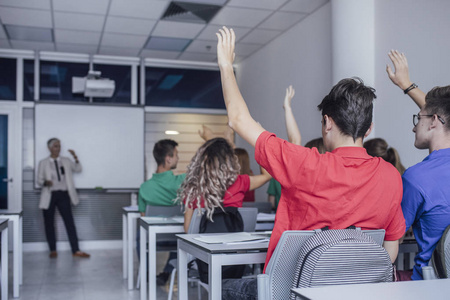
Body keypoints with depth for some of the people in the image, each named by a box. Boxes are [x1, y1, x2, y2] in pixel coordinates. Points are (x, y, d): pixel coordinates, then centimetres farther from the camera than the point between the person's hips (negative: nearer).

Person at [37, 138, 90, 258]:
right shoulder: (43, 163, 6)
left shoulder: (66, 161, 12)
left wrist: (75, 158, -7)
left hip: (63, 195, 1)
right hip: (50, 196, -1)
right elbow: (39, 180, 4)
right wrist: (45, 182, -18)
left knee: (70, 222, -3)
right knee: (49, 223, 4)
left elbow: (78, 169, 7)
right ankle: (53, 250, 16)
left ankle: (76, 250, -2)